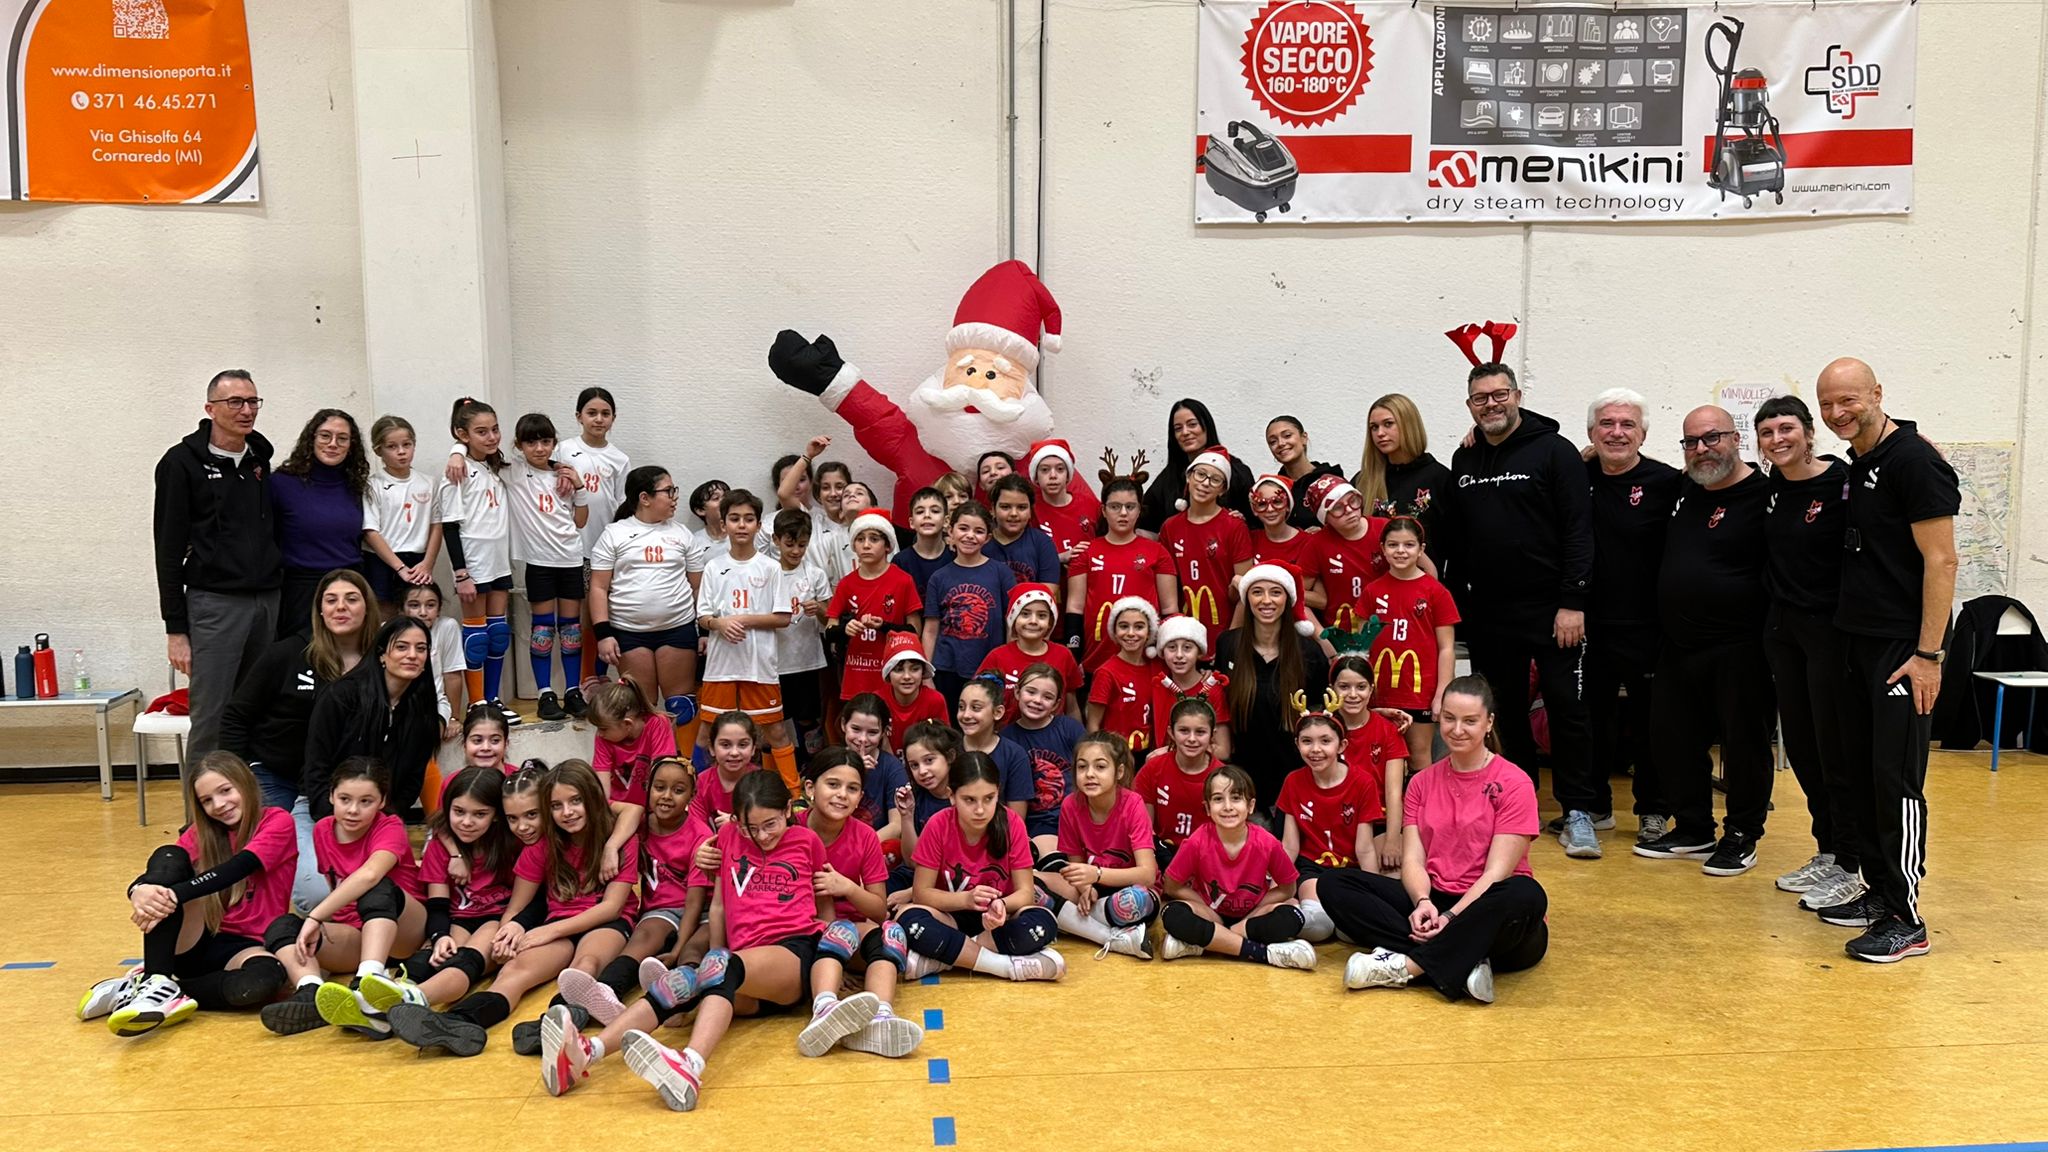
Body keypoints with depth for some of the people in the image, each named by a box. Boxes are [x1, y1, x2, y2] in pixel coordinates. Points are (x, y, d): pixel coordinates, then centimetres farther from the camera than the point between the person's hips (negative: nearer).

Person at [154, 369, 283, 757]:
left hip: (267, 603, 5)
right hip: (215, 604, -5)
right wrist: (175, 628, -9)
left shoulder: (260, 458, 13)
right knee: (211, 722, -5)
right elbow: (169, 548, -5)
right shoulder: (183, 462, -3)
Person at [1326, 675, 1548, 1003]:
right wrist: (1422, 902, -20)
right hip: (1434, 900, 4)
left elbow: (1497, 871, -11)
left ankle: (1404, 966, -33)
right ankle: (1464, 964, -30)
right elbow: (1413, 859, 1)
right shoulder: (1422, 782, 11)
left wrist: (1451, 917, -24)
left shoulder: (1514, 783, -3)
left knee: (1527, 895, -39)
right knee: (1334, 885, -16)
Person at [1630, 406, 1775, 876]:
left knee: (1744, 744, 4)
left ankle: (1741, 836, 17)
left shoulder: (1764, 497, -12)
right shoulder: (1683, 489, 11)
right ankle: (1692, 829, 27)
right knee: (1676, 740, 13)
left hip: (1738, 649, -8)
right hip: (1677, 645, 8)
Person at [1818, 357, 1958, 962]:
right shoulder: (1858, 466, 14)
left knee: (1896, 780, -7)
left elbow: (1941, 560, -16)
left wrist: (1929, 654, -19)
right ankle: (1879, 888, 24)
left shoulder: (1913, 460, -13)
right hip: (1862, 641, 9)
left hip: (1904, 648, -9)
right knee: (1863, 769, 13)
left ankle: (1906, 921, -1)